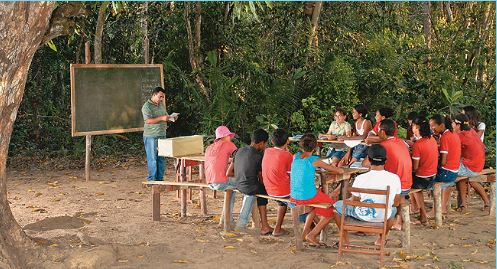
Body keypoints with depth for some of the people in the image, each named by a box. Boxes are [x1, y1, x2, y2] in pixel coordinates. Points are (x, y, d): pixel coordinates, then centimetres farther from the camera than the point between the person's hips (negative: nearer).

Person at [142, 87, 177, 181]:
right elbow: (148, 120, -21)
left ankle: (160, 179, 17)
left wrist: (171, 118, 4)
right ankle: (152, 180, 3)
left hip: (162, 135, 8)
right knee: (152, 159, -3)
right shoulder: (147, 106, -10)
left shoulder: (161, 104, 14)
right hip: (151, 137, -7)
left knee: (161, 158, 10)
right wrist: (161, 118, -26)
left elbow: (165, 115, 26)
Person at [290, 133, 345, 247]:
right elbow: (340, 171, -6)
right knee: (330, 211, 16)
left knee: (315, 204, 35)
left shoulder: (295, 157, 5)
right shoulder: (314, 161, -10)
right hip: (308, 196, -6)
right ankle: (312, 235, 8)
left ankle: (305, 232, 30)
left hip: (294, 197, 6)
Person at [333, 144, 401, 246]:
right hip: (383, 217, 3)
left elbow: (354, 201, -9)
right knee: (393, 209, 38)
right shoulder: (394, 178, -15)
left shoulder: (360, 178, -21)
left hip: (363, 215, -2)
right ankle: (381, 239, 38)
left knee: (337, 206, 22)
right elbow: (396, 203, -2)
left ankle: (345, 239, 26)